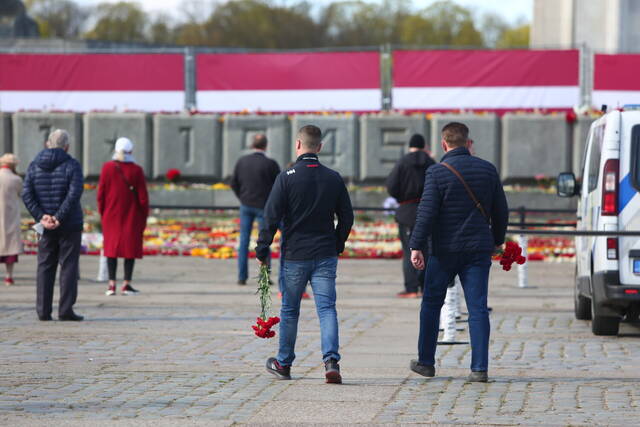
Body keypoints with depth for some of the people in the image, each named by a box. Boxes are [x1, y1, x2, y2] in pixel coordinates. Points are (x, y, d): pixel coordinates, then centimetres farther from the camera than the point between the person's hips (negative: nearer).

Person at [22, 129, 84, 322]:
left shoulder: (34, 166, 5)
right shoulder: (72, 165, -6)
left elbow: (27, 194, -4)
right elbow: (75, 193, -18)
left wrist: (40, 216, -10)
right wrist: (59, 217, -17)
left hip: (46, 227, 3)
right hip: (70, 226, -3)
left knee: (45, 267, 8)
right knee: (69, 266, 0)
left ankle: (43, 310, 3)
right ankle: (65, 310, -5)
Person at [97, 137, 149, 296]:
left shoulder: (107, 168, -5)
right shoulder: (136, 170, -8)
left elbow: (101, 193, -2)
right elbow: (143, 197, -6)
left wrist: (102, 212, 10)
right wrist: (144, 217, 4)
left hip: (111, 216, 1)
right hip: (132, 216, -1)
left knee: (112, 247, 6)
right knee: (130, 248, 5)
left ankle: (111, 284, 0)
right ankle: (126, 284, 1)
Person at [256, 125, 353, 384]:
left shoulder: (287, 178, -8)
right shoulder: (334, 178, 3)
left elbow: (272, 217, -9)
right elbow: (347, 218, 8)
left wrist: (262, 251, 0)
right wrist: (337, 246, 22)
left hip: (295, 255, -2)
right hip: (326, 256, 2)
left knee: (289, 311, 11)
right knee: (327, 308, -1)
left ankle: (283, 364, 23)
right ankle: (331, 360, -19)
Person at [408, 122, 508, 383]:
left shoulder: (437, 173, -8)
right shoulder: (487, 170, 5)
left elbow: (426, 212, -14)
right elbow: (501, 211, 11)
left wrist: (416, 246, -12)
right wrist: (497, 241, 23)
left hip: (445, 249, -3)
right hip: (479, 249, 3)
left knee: (431, 305, 12)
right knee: (478, 308, 1)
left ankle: (426, 362, 19)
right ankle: (479, 368, -6)